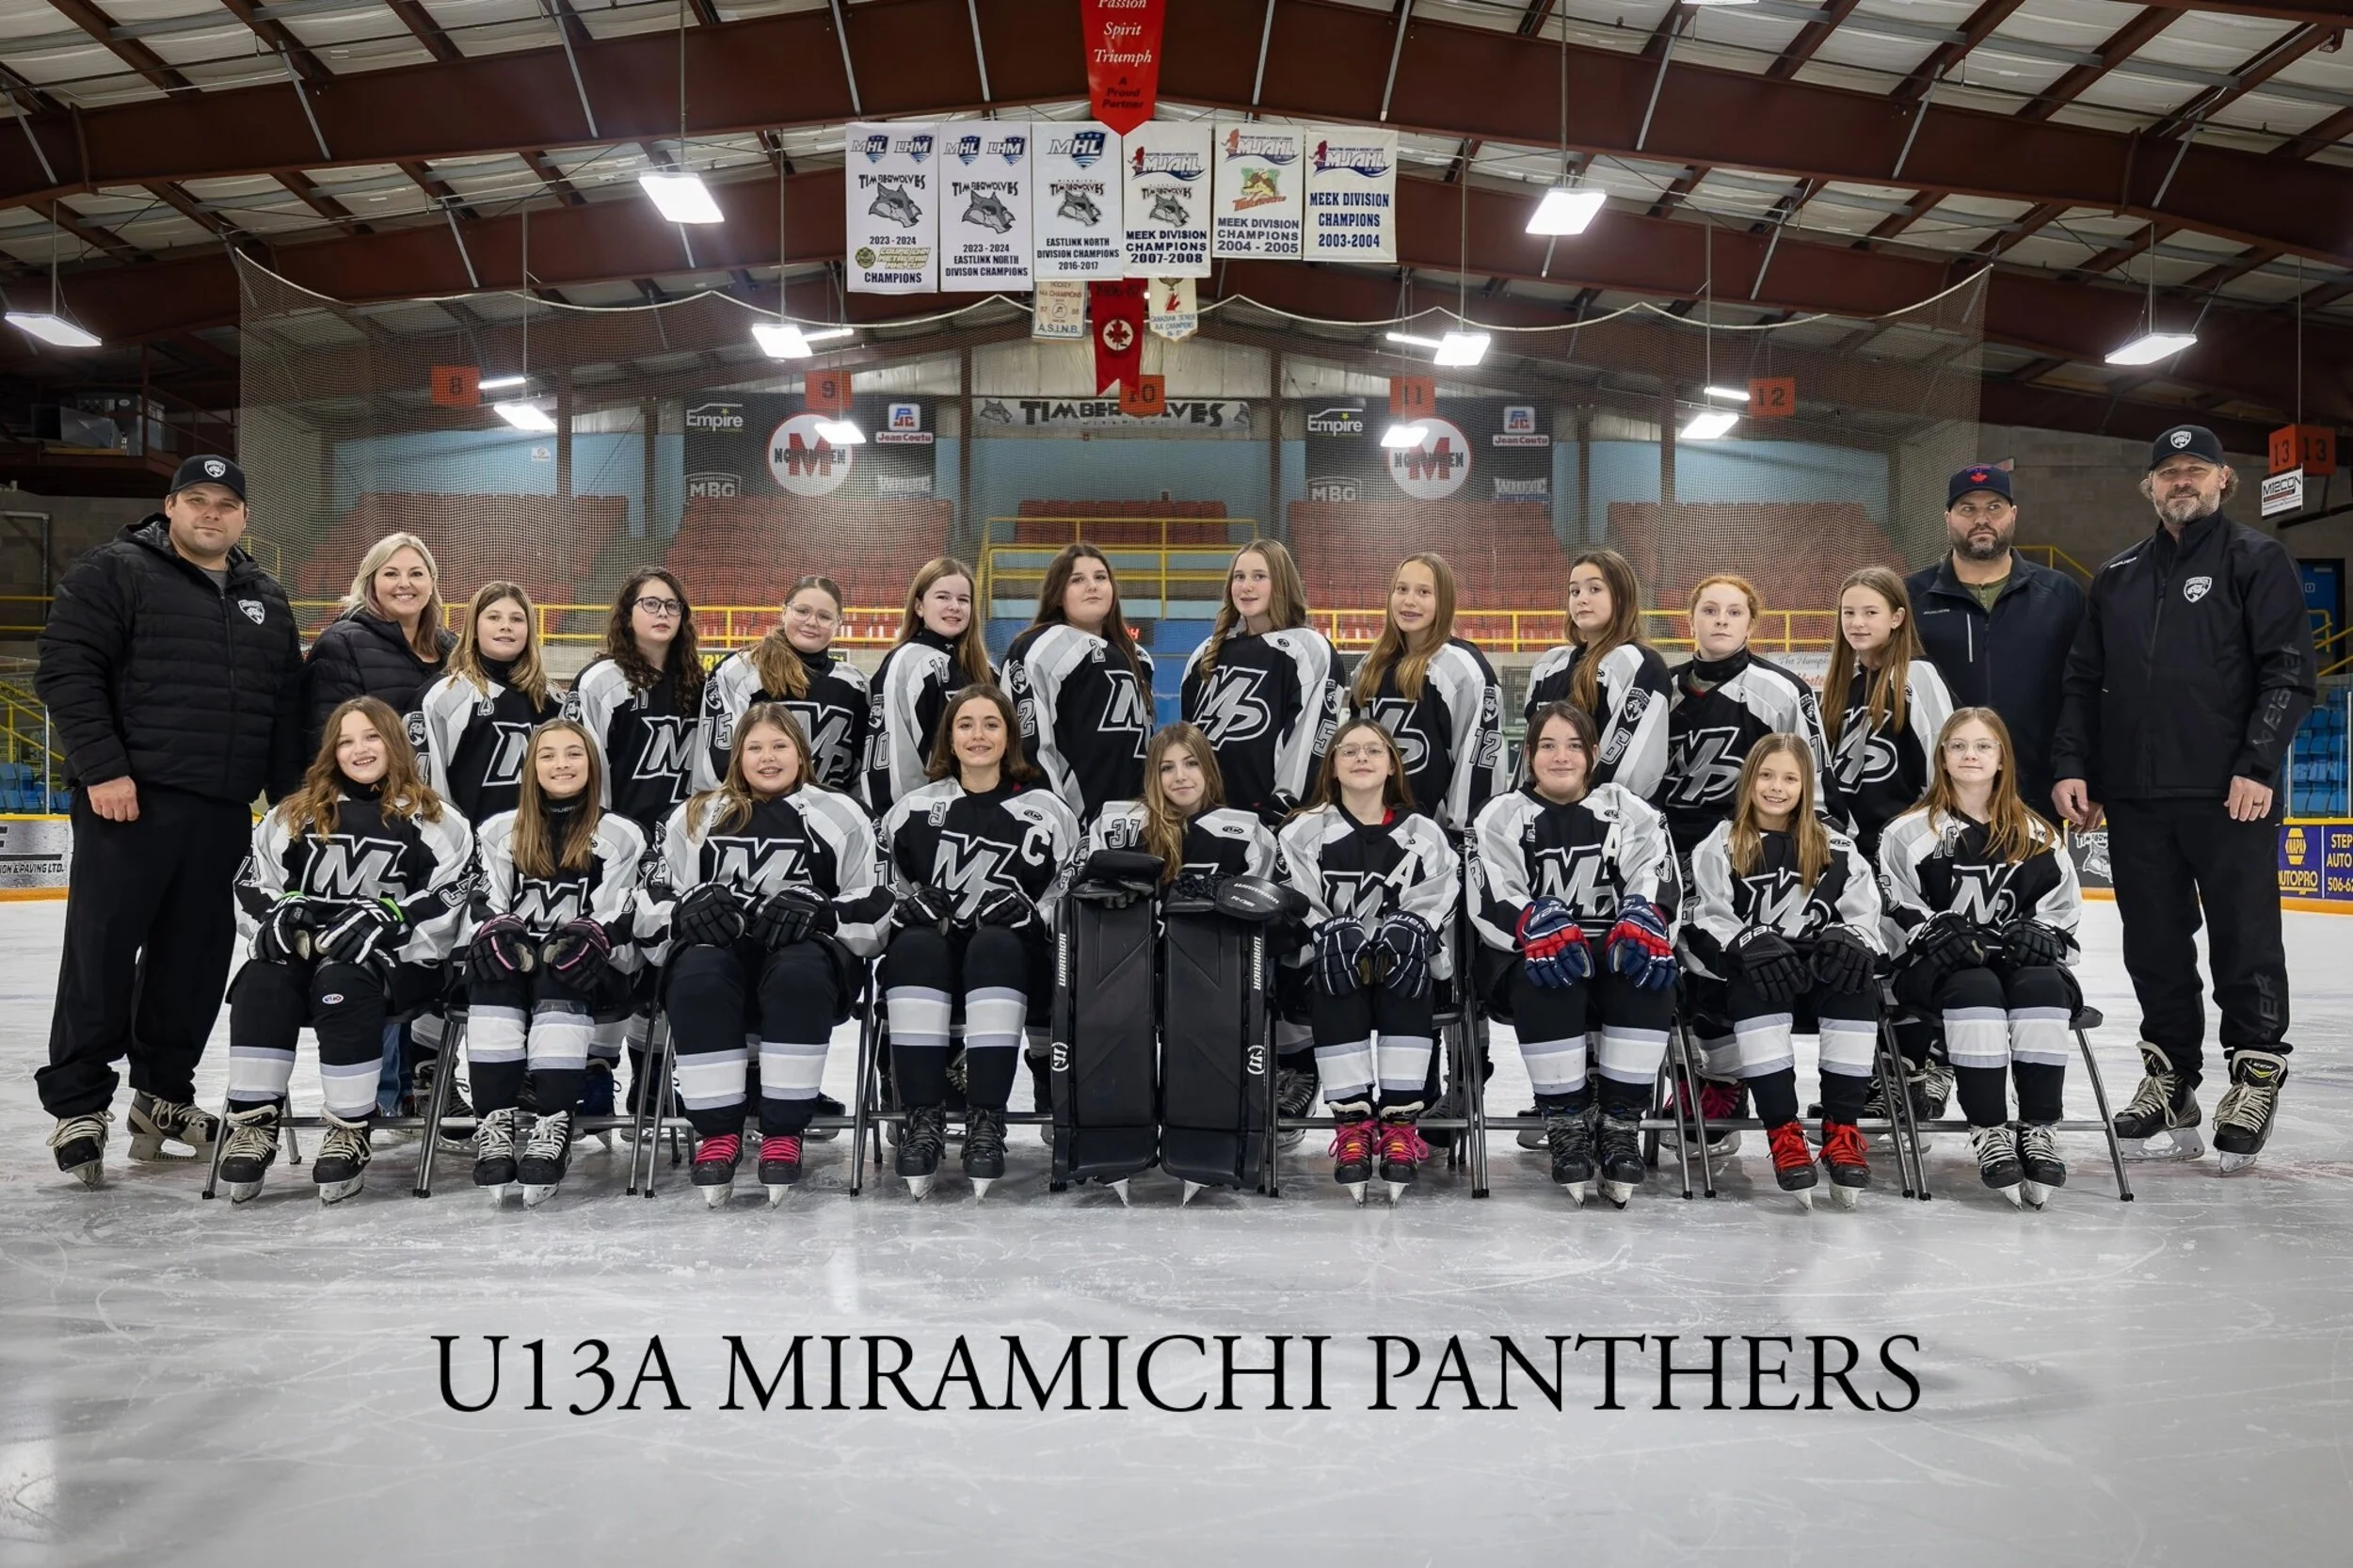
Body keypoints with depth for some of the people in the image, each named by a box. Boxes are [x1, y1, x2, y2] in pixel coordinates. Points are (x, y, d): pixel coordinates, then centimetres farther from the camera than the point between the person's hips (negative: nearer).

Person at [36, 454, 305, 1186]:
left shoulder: (267, 601, 17)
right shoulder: (112, 573, -1)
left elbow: (287, 708, 19)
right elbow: (67, 671, -9)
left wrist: (289, 794, 12)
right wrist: (101, 768, -16)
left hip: (223, 809, 5)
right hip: (130, 797, -5)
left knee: (195, 957, 9)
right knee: (101, 949, -3)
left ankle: (163, 1094, 21)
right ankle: (78, 1105, 4)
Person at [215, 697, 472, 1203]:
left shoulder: (432, 820, 4)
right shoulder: (295, 814, 16)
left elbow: (450, 896, -7)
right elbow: (253, 885, 13)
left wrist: (385, 918, -20)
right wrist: (278, 912, -9)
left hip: (396, 962, -4)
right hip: (304, 951, 4)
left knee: (343, 982, -35)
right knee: (260, 982, -27)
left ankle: (350, 1132, -26)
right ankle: (252, 1123, -21)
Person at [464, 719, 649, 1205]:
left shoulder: (622, 836, 11)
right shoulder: (498, 832, 19)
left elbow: (624, 920, 0)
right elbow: (480, 907, 8)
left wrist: (588, 938, -22)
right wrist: (496, 932, -15)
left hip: (588, 972, -2)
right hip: (512, 961, 2)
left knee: (561, 971, -36)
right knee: (495, 972, -32)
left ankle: (554, 1126, -48)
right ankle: (494, 1122, -41)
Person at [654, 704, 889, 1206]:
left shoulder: (841, 815, 14)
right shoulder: (695, 818, 19)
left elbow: (872, 909, 6)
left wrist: (820, 911, -14)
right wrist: (692, 908, -8)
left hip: (809, 954, -1)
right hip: (722, 950, 1)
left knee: (799, 971, -38)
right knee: (697, 973, -35)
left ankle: (784, 1133, -29)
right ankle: (716, 1131, -27)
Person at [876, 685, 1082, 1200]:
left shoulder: (1046, 811, 14)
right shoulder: (914, 809, 19)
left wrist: (1032, 912, -11)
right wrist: (908, 905, -4)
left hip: (1013, 961, -1)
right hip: (927, 961, 1)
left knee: (995, 944, -37)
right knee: (915, 945, -34)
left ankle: (986, 1121, -38)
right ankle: (924, 1118, -34)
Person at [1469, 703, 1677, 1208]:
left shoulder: (1629, 811, 13)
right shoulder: (1502, 817, 8)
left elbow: (1656, 881, -3)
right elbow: (1490, 900, -6)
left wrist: (1642, 920, -27)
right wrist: (1537, 925, -29)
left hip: (1614, 950, 2)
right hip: (1529, 959, -1)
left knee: (1650, 973, -32)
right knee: (1546, 977, -36)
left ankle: (1620, 1126, -25)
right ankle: (1565, 1124, -26)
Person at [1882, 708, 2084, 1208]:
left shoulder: (2037, 838, 15)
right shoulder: (1910, 833, 6)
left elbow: (2063, 905, 15)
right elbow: (1896, 905, -1)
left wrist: (2036, 934, -5)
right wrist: (1938, 935, -16)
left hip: (2019, 960, 3)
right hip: (1937, 968, -2)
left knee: (2043, 985, -31)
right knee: (1976, 988, -35)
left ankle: (2038, 1129, -29)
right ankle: (1988, 1132, -31)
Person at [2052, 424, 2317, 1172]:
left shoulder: (2257, 561, 2)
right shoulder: (2117, 578, 16)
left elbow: (2290, 672, -6)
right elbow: (2083, 682, 15)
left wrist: (2258, 765, -15)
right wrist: (2072, 766, 5)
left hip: (2231, 797, -4)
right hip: (2136, 798, 4)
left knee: (2244, 940, 1)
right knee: (2154, 944, 9)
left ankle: (2256, 1076, 14)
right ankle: (2170, 1075, 19)